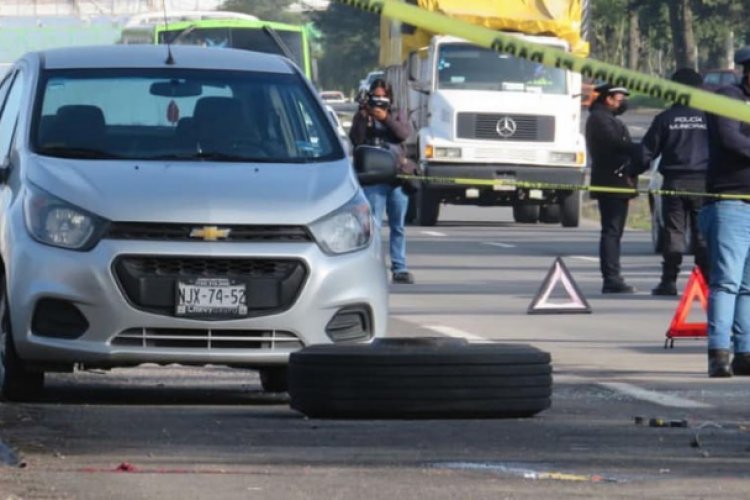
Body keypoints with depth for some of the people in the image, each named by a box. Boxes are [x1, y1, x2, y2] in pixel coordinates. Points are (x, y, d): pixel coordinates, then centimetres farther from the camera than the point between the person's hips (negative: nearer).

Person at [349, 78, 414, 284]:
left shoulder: (395, 117, 15)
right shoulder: (362, 117, 9)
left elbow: (403, 133, -5)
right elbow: (356, 140, -6)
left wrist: (385, 118, -17)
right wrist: (363, 118, -16)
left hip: (397, 177, 3)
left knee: (398, 226, 7)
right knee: (374, 225, -10)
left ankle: (399, 269, 11)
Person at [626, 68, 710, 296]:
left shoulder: (665, 119, 0)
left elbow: (647, 151, 2)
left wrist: (631, 172, 15)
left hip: (674, 182, -1)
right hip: (702, 182, 1)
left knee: (673, 232, 1)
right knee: (702, 233, 3)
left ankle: (669, 281, -1)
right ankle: (708, 279, -2)